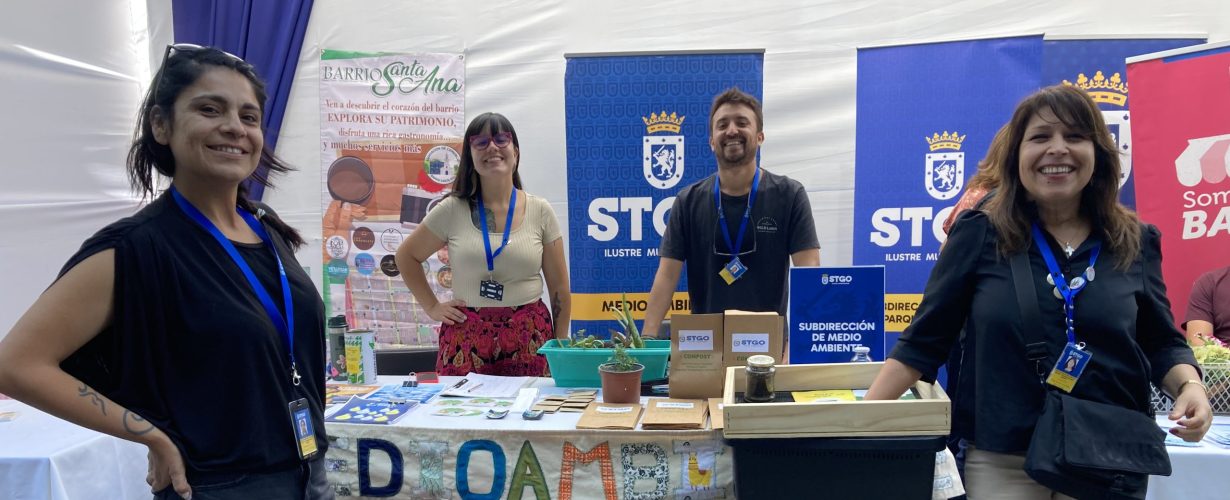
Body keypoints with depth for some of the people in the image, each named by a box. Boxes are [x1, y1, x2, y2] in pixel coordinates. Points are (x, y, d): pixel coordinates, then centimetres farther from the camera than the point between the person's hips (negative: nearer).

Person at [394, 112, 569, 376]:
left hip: (529, 336, 0)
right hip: (466, 337, 0)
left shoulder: (540, 211, 2)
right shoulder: (452, 210, 1)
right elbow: (407, 256, 14)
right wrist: (432, 307, 7)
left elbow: (558, 286, 5)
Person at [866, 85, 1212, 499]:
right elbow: (923, 341, -4)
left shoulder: (1135, 244, 1)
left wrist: (1190, 386, -9)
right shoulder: (980, 235, -6)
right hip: (1000, 460, -2)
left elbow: (1161, 342, 12)